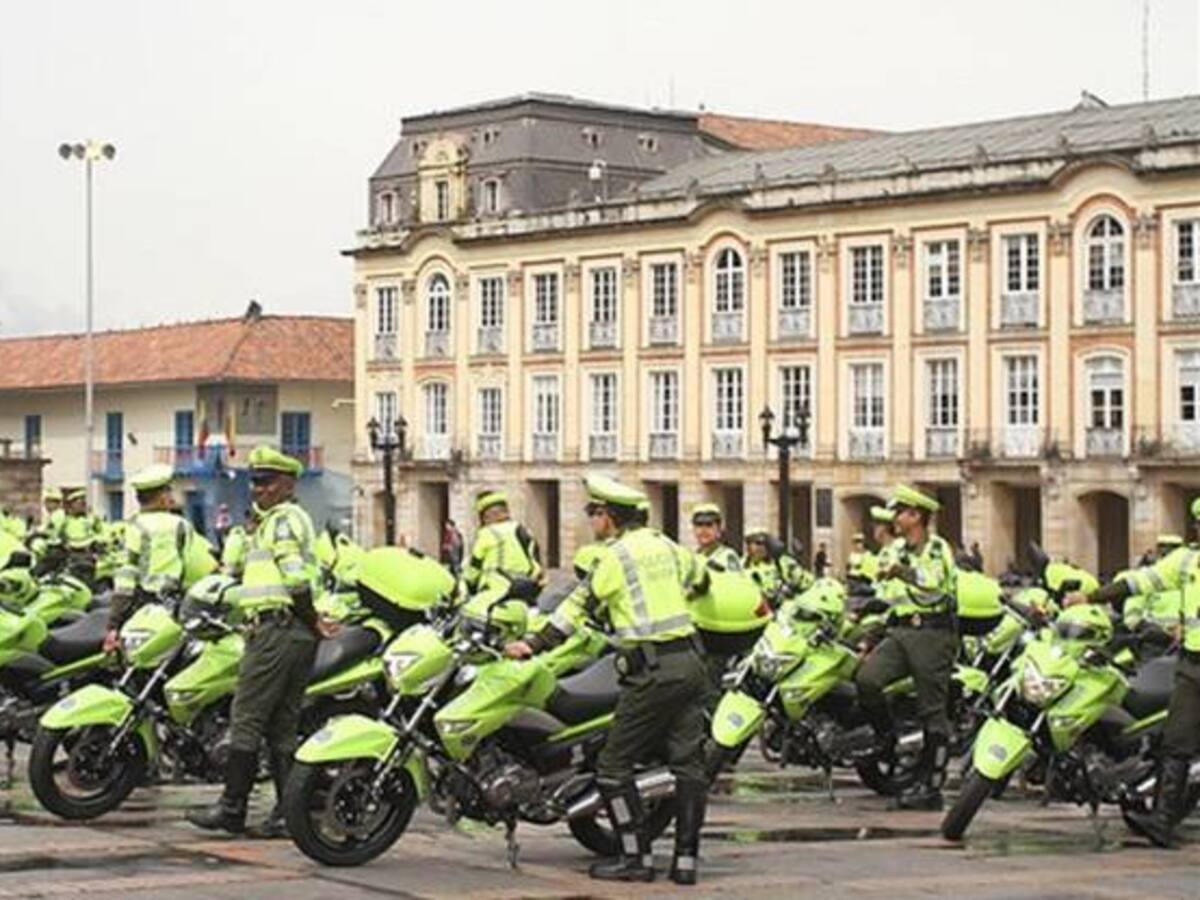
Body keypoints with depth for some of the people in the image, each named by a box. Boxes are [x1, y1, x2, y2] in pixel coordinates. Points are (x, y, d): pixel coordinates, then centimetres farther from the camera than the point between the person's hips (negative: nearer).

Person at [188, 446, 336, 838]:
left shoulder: (283, 519, -9)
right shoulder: (278, 520, 25)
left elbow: (296, 577, -19)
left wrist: (311, 620, -10)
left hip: (276, 628, -10)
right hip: (297, 634, 10)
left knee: (246, 719, -7)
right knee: (282, 725, 9)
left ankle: (232, 807, -5)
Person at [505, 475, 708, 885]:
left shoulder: (614, 556, -6)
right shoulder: (664, 544, 14)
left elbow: (578, 606, -7)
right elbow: (700, 578, 30)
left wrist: (534, 645, -3)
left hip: (652, 670, -8)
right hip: (689, 661, 8)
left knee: (614, 765, 0)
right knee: (688, 763, 6)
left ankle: (637, 857, -2)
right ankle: (686, 859, 6)